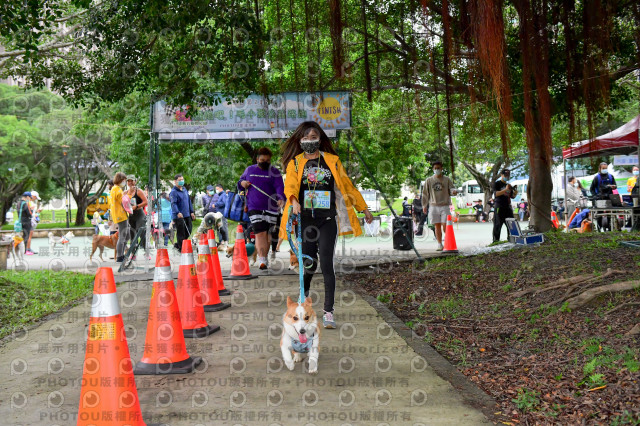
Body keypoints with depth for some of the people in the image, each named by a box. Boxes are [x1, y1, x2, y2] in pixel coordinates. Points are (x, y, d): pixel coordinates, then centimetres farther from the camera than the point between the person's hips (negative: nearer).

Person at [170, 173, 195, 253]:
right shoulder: (173, 192, -11)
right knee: (181, 232, -3)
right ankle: (181, 249, 8)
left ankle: (178, 244, 27)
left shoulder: (185, 189, 15)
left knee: (189, 230, 11)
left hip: (187, 215, 8)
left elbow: (189, 201, 22)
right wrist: (177, 212, -36)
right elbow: (173, 203, -22)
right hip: (178, 216, -8)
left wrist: (192, 211, 19)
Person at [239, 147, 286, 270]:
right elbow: (240, 182, 26)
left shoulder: (274, 172, 3)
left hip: (270, 208, 0)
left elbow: (280, 187, -10)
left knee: (267, 233, 8)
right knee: (259, 232, -13)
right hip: (254, 207, 0)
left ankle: (264, 257, 24)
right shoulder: (249, 170, 13)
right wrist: (242, 183, 1)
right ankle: (261, 259, -18)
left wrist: (281, 198, -29)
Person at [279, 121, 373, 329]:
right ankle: (304, 294, 36)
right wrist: (294, 201, -32)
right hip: (305, 219, 0)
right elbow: (290, 185, -10)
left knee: (326, 263, -10)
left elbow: (347, 185, 15)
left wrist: (364, 209, 17)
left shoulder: (332, 161, 10)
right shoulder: (295, 163, 7)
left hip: (327, 219, 0)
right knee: (309, 263, 4)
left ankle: (328, 311, -6)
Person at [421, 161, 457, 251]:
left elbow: (451, 189, 5)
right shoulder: (428, 180, 10)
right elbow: (425, 193, 13)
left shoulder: (447, 180, 7)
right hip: (433, 206, 1)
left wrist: (454, 191, -20)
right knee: (437, 226, 3)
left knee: (445, 225, -9)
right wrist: (424, 205, 9)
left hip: (444, 206, -1)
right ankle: (440, 244, 10)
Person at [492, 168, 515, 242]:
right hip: (499, 208, -7)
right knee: (498, 225, -7)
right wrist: (505, 190, -25)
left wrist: (514, 193, 1)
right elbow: (496, 194, -15)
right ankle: (496, 241, -4)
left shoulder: (509, 185, 19)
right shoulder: (497, 183, -1)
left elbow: (512, 196, 23)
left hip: (508, 207, 7)